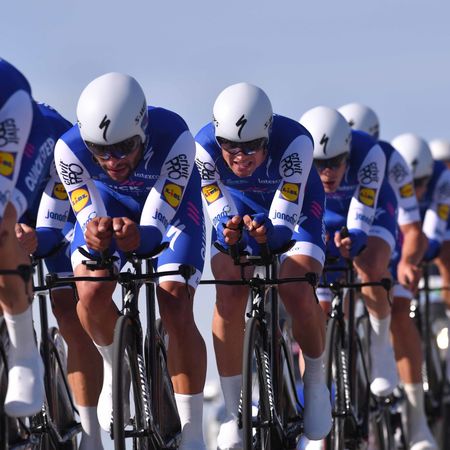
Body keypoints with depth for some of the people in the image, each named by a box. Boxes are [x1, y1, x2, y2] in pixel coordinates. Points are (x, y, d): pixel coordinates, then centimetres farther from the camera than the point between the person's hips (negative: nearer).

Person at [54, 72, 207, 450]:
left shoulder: (174, 138, -39)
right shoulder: (70, 148, -33)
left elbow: (156, 224, -37)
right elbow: (89, 215, -29)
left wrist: (138, 236, -61)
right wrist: (95, 234, -54)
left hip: (169, 200, -2)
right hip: (109, 201, 2)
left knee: (176, 308, -18)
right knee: (91, 293, -24)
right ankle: (114, 366, 8)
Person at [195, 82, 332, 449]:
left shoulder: (295, 141, -38)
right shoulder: (205, 146, -32)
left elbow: (285, 223, -36)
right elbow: (220, 214, -25)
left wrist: (266, 232, -58)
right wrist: (228, 228, -48)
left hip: (292, 209, -2)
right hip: (239, 210, 2)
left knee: (298, 293, -25)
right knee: (229, 295, -21)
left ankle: (316, 381, 5)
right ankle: (232, 414, -10)